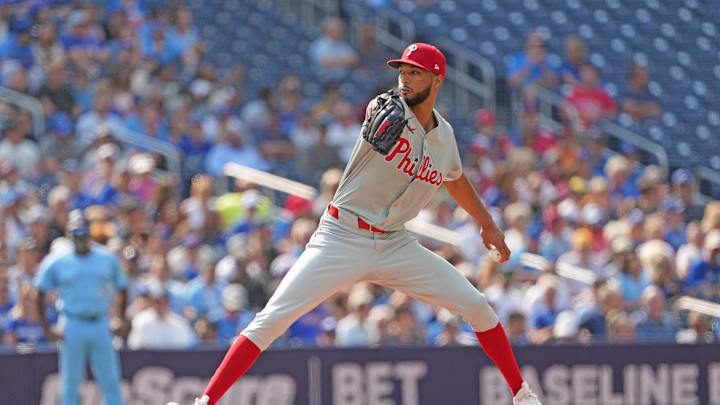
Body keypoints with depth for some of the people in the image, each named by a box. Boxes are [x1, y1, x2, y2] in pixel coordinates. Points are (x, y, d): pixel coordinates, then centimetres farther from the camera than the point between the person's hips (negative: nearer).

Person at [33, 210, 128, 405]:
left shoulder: (108, 259, 7)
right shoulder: (56, 262, 0)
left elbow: (122, 288, 16)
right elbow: (40, 295, 5)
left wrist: (122, 320, 7)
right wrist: (46, 330, -1)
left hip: (100, 326, 2)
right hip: (73, 327, -2)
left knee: (111, 383, 0)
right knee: (70, 384, 1)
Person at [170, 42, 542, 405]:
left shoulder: (444, 135, 6)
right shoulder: (392, 110, -10)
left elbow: (455, 180, 27)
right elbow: (375, 112, -36)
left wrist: (487, 223, 34)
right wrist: (381, 120, -58)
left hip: (394, 246, 5)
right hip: (341, 239, -5)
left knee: (476, 305, -1)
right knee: (272, 319, -17)